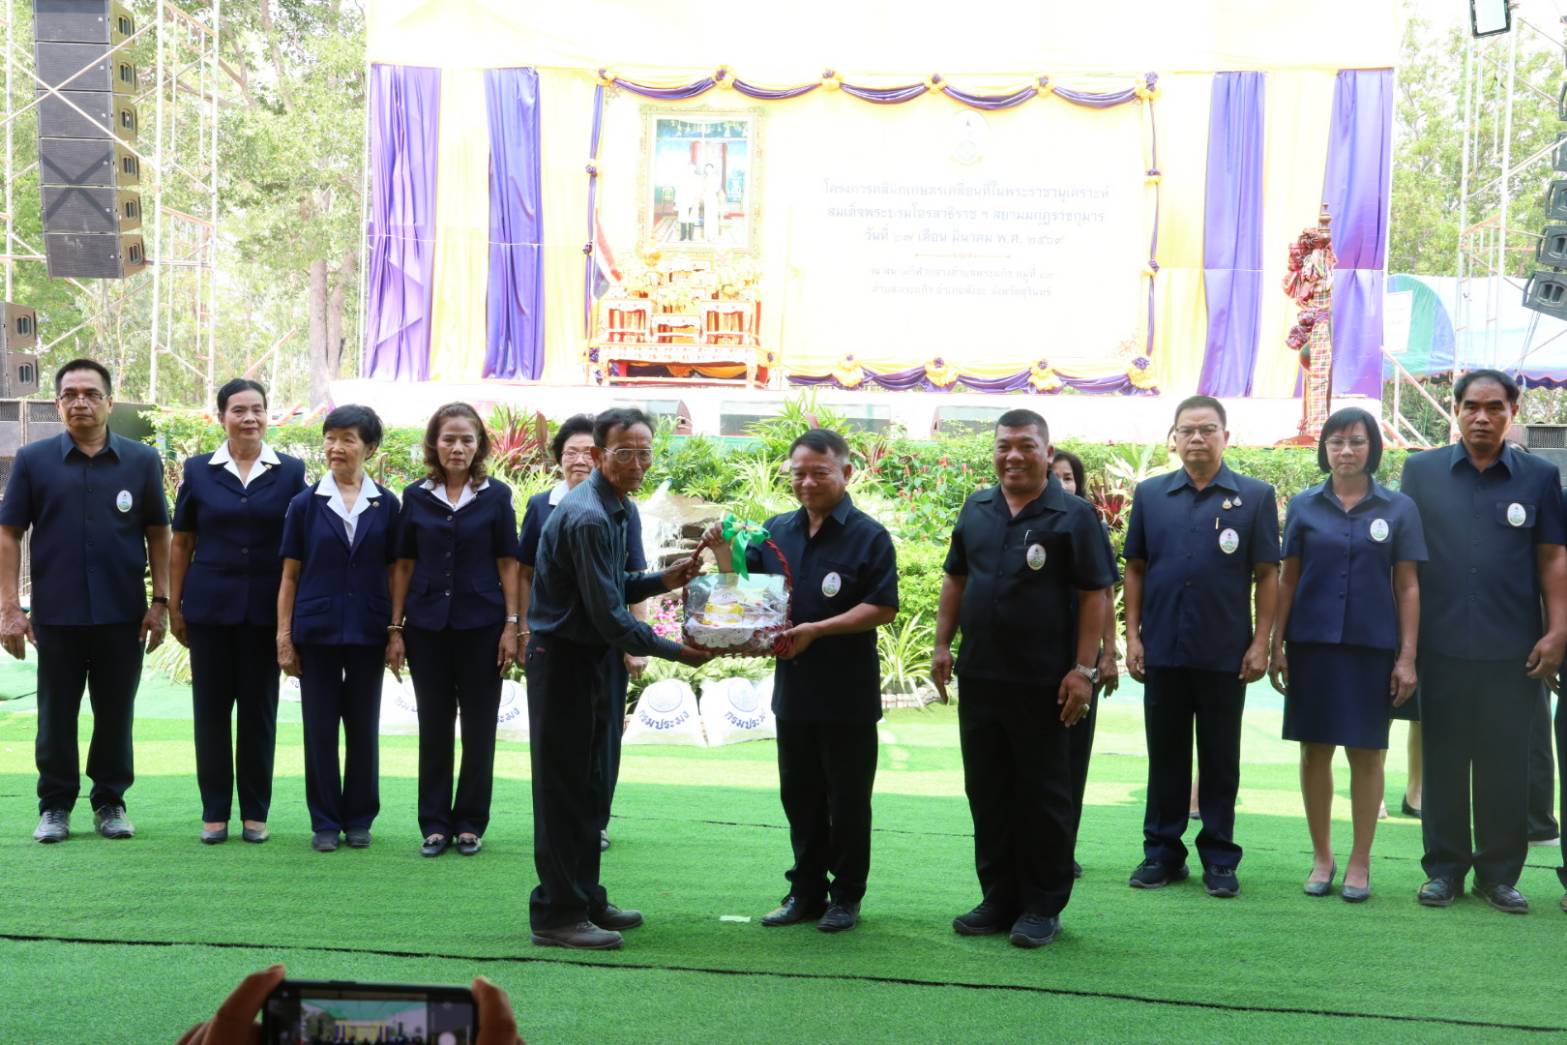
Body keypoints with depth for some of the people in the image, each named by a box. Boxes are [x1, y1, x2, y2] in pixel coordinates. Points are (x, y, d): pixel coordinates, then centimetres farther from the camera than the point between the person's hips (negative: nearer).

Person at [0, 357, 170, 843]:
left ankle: (110, 800, 21)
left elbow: (158, 534, 7)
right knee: (56, 714, 7)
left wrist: (160, 602, 1)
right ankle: (55, 805, 19)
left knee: (115, 713, 8)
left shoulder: (141, 460, 4)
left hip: (123, 615, 1)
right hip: (55, 615, 0)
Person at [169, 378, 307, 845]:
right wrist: (173, 605, 3)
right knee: (210, 708, 4)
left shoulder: (291, 472, 3)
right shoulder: (198, 471, 5)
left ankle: (255, 812, 14)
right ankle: (215, 811, 13)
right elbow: (181, 544, 7)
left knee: (259, 709, 5)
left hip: (266, 609, 0)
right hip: (210, 608, 1)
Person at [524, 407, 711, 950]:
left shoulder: (614, 508, 10)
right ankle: (557, 915, 2)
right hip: (563, 657, -10)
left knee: (584, 785, 16)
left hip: (587, 655, 10)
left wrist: (662, 581, 3)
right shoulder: (589, 517, -22)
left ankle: (585, 900, 26)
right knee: (563, 787, -4)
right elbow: (608, 615, -23)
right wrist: (677, 651, -17)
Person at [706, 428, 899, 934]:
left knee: (847, 800, 4)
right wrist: (723, 553, -7)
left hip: (847, 695, -5)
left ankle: (845, 897, 15)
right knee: (799, 797, 13)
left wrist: (815, 631, -20)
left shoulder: (868, 536, -7)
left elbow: (882, 608, -14)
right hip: (792, 687, 5)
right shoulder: (776, 530, 9)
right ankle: (806, 892, 23)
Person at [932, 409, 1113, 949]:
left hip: (1043, 683, -5)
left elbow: (1093, 595, -9)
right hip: (979, 677, 5)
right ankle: (998, 898, 22)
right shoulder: (976, 509, 10)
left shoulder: (1073, 515, -6)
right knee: (986, 792, 11)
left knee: (1044, 796, 3)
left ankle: (1042, 907, 13)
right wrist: (943, 645, 9)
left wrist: (1083, 668, -14)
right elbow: (955, 579, 17)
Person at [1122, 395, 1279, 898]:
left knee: (1220, 759, 6)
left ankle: (1219, 859, 14)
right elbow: (1135, 568, 9)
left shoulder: (1255, 496, 1)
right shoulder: (1150, 494, 7)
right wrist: (1132, 635, 2)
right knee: (1165, 756, 9)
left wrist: (1261, 643, -6)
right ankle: (1162, 853, 18)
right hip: (1163, 650, 2)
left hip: (1225, 654, -2)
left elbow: (1267, 574, 0)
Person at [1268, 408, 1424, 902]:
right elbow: (1288, 579, 7)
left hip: (1371, 646, -1)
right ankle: (1322, 857, 17)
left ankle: (1360, 862, 14)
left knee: (1366, 753, 3)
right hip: (1312, 643, 1)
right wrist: (1276, 646, 1)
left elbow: (1407, 586, 2)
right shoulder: (1304, 506, 5)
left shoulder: (1398, 509, 2)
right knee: (1315, 750, 5)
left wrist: (1407, 657, -3)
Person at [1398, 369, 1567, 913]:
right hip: (1441, 645, 0)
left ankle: (1500, 873, 16)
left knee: (1506, 764, 5)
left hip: (1512, 650, 0)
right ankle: (1444, 868, 16)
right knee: (1443, 761, 6)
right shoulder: (1421, 470, 5)